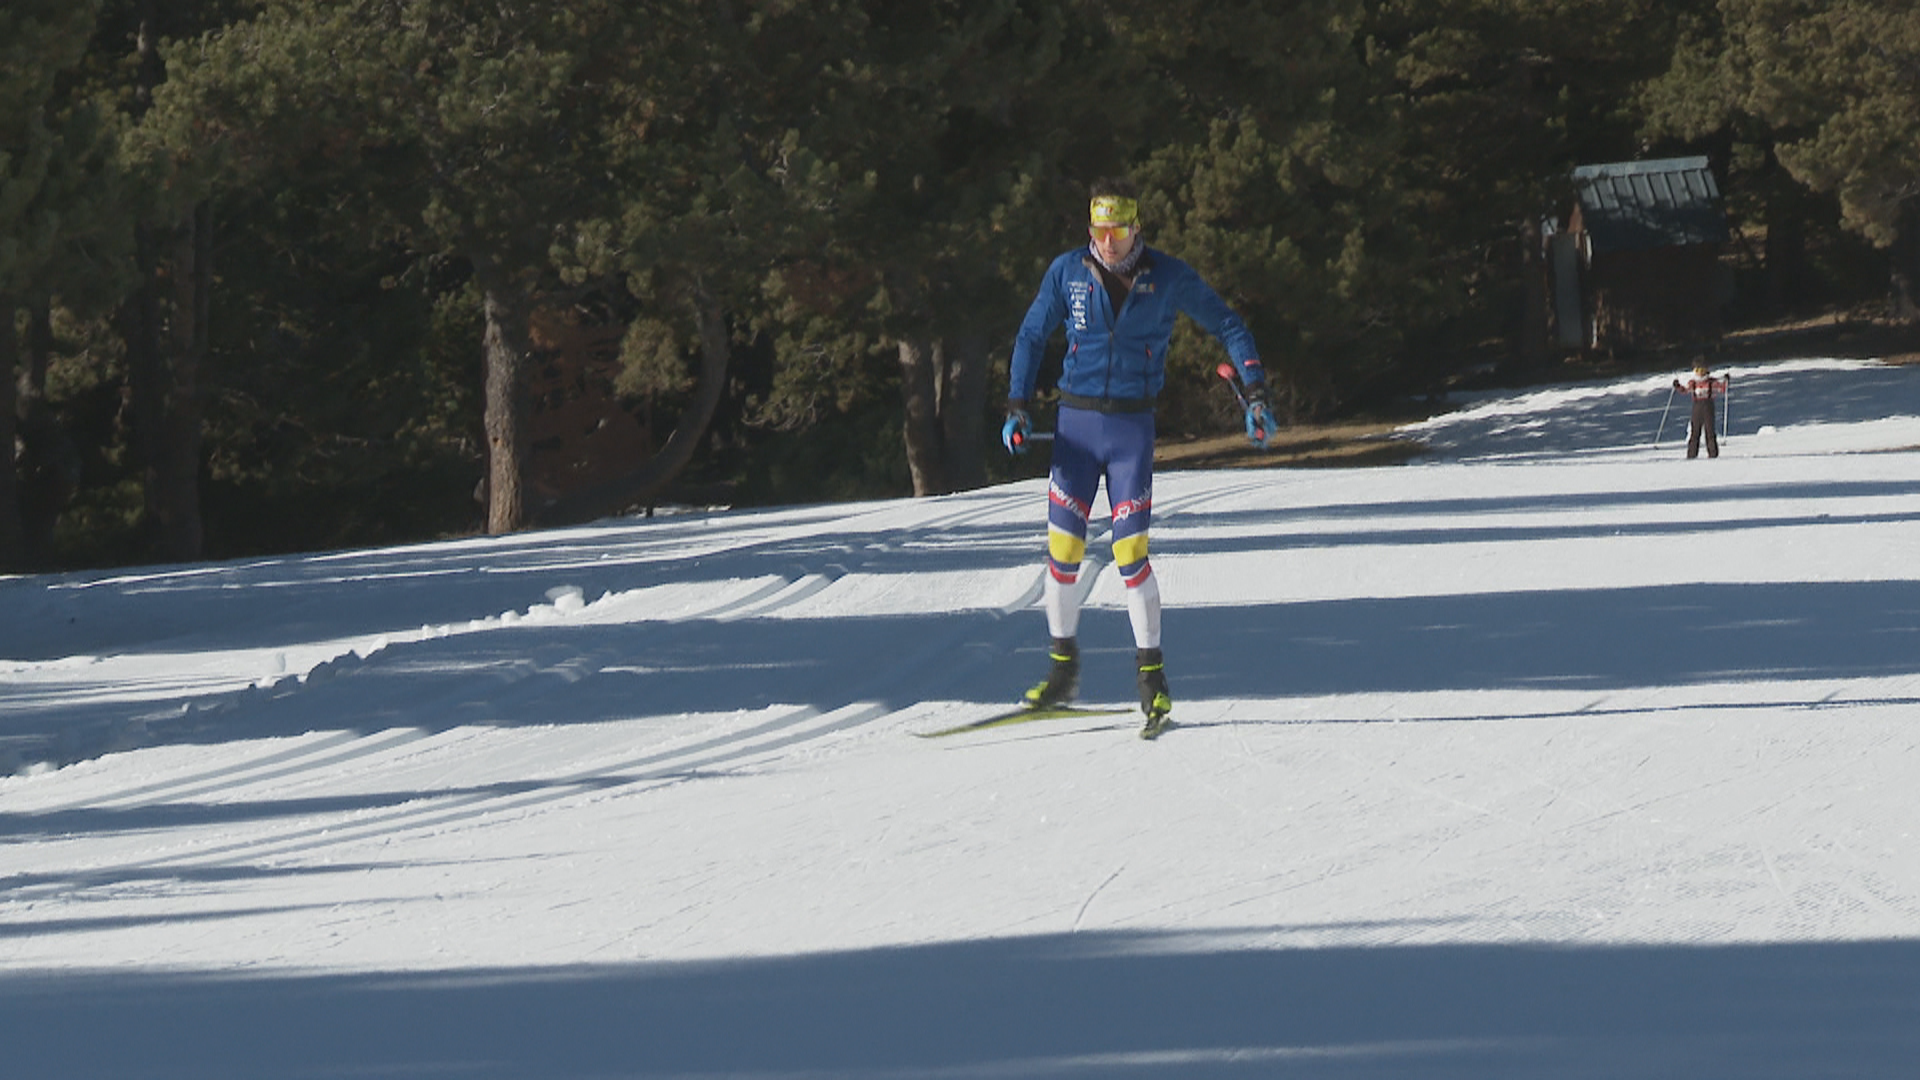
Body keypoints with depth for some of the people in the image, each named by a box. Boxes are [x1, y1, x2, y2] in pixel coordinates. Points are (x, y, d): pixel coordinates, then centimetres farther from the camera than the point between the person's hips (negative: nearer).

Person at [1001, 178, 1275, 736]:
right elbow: (1032, 336, 10)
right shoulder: (1067, 272, 0)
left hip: (1132, 427, -2)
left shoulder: (1168, 277, -5)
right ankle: (1063, 670, 15)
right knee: (1062, 550, 1)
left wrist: (1255, 394, -3)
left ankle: (1153, 678, -1)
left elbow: (1227, 326, 5)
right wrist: (1016, 409, 1)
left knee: (1130, 553, -10)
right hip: (1076, 423, 2)